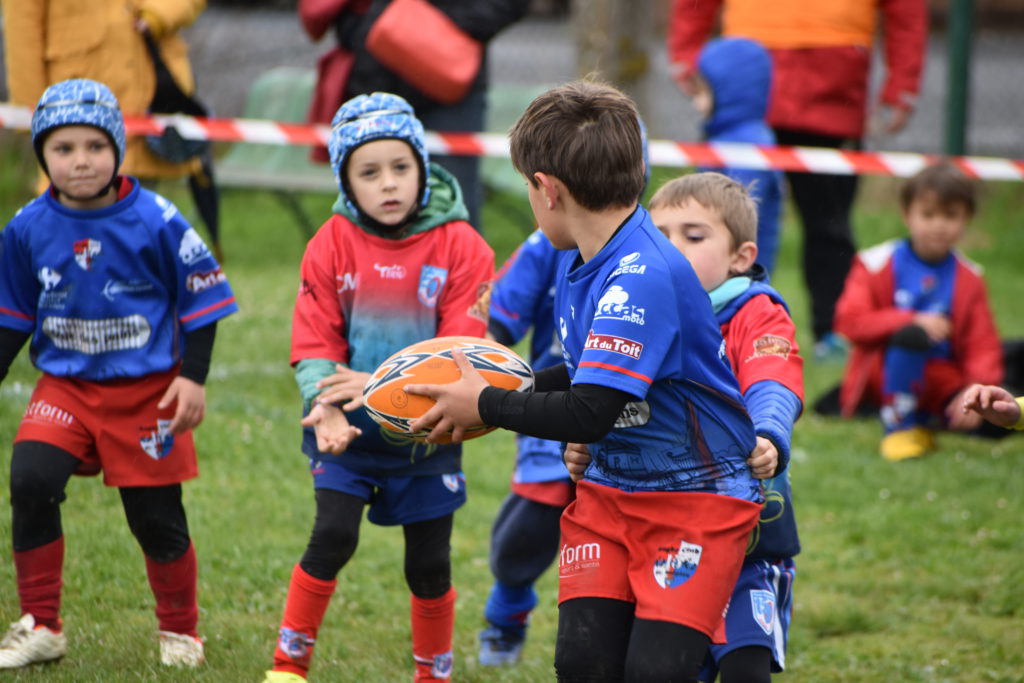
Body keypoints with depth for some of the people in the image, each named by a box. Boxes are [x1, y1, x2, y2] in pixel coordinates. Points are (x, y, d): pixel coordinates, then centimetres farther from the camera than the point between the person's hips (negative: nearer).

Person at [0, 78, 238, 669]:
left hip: (148, 391, -2)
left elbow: (202, 296, -4)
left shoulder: (155, 222, -12)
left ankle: (181, 631, 28)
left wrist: (193, 377, -9)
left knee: (156, 515, 3)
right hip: (65, 387, 2)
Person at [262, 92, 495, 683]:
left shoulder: (460, 245, -9)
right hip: (348, 433, 0)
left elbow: (462, 348, -12)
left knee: (430, 563, 6)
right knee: (333, 535, -14)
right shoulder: (333, 244, -4)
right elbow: (314, 341, -5)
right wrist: (325, 406, -24)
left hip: (425, 432, 0)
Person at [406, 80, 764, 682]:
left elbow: (591, 413, -29)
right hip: (611, 489, 8)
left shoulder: (644, 277, -25)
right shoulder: (578, 262, 5)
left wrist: (487, 406, -14)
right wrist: (507, 389, 8)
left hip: (698, 496, -8)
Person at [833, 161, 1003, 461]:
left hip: (941, 380, 4)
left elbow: (983, 346, -1)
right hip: (885, 377, -4)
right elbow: (849, 320, -15)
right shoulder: (878, 264, -5)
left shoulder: (968, 278, 3)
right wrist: (912, 321, -25)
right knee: (911, 336, -37)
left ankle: (924, 423, 11)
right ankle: (899, 425, -15)